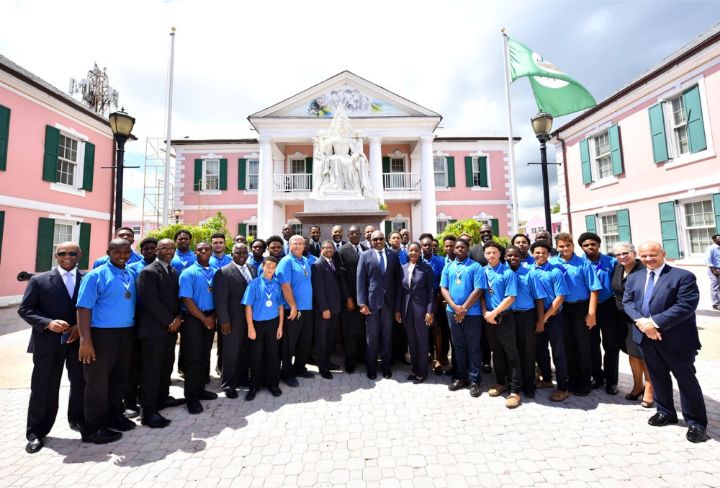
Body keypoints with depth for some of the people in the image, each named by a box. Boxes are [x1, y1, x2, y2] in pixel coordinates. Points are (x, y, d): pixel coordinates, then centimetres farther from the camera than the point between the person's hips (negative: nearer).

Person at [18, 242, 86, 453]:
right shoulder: (39, 280, -1)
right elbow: (25, 309, -1)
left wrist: (81, 327, -11)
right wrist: (48, 323, -16)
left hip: (79, 340, 2)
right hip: (48, 343, -1)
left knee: (81, 383, 12)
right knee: (43, 389, 7)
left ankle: (78, 419, 33)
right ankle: (36, 432, 26)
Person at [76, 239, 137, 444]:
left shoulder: (130, 276, 9)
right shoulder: (96, 275, -10)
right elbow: (84, 308, -15)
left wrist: (133, 331, 9)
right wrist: (85, 340, -20)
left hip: (126, 333, 6)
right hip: (102, 334, -6)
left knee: (119, 378, 18)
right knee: (98, 381, 6)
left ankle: (114, 416, 35)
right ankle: (93, 428, 21)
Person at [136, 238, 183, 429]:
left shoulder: (174, 272, 14)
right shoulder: (148, 272, -10)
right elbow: (151, 301, -17)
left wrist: (178, 318, -2)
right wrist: (169, 321, -14)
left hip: (171, 327, 7)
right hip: (153, 328, -7)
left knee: (167, 365, 16)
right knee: (152, 369, -1)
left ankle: (162, 398, 31)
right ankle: (148, 411, 9)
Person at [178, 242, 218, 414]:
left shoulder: (215, 273, 5)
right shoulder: (188, 273, -9)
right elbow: (187, 300, -14)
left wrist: (212, 317, -5)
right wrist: (204, 319, -13)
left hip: (210, 318, 5)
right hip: (193, 319, -5)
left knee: (205, 356, 15)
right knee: (193, 358, 3)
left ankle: (200, 389, 30)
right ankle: (192, 397, 16)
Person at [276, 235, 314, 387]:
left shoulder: (306, 261, 11)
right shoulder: (286, 262, -11)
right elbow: (285, 286, -18)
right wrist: (293, 307, -18)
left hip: (308, 309, 7)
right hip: (293, 310, -7)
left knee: (306, 342, 16)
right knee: (289, 343, 7)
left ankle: (299, 367, 34)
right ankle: (287, 373, 23)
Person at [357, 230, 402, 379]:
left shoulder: (393, 254, 5)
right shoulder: (365, 256, -1)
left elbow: (397, 278, 7)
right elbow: (360, 280, -4)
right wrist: (362, 303, -11)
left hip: (389, 300, 2)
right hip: (372, 300, -2)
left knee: (387, 335, 12)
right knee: (371, 336, 8)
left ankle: (386, 365, 29)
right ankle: (371, 367, 25)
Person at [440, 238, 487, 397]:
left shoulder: (475, 267, -3)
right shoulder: (448, 267, 9)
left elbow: (478, 290, -10)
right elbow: (443, 288, 4)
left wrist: (464, 308, -14)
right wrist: (455, 307, -10)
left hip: (472, 313, -3)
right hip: (452, 312, 4)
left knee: (473, 347, 6)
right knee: (458, 346, 13)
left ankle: (474, 380, 18)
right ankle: (460, 377, 26)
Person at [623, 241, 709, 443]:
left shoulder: (683, 276, -8)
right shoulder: (634, 278, 8)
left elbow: (686, 306, -17)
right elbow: (627, 302, 3)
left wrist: (655, 322, -21)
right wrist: (641, 321, -13)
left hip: (676, 339, -4)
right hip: (646, 337, 5)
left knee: (686, 380, 8)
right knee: (658, 378, 18)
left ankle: (696, 423, 25)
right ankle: (665, 412, 35)